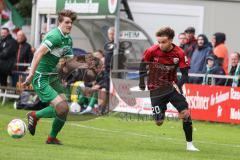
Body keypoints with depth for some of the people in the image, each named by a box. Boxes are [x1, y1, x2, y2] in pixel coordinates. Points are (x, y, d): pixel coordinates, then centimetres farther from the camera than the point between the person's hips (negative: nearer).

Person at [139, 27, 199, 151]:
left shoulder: (179, 53, -14)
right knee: (159, 122, -1)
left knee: (185, 113, -15)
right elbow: (143, 63, 5)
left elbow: (185, 74, -10)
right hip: (156, 89, -1)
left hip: (172, 86, 1)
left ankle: (189, 144, -3)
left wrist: (178, 85, -27)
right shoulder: (152, 51, -15)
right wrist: (142, 80, 5)